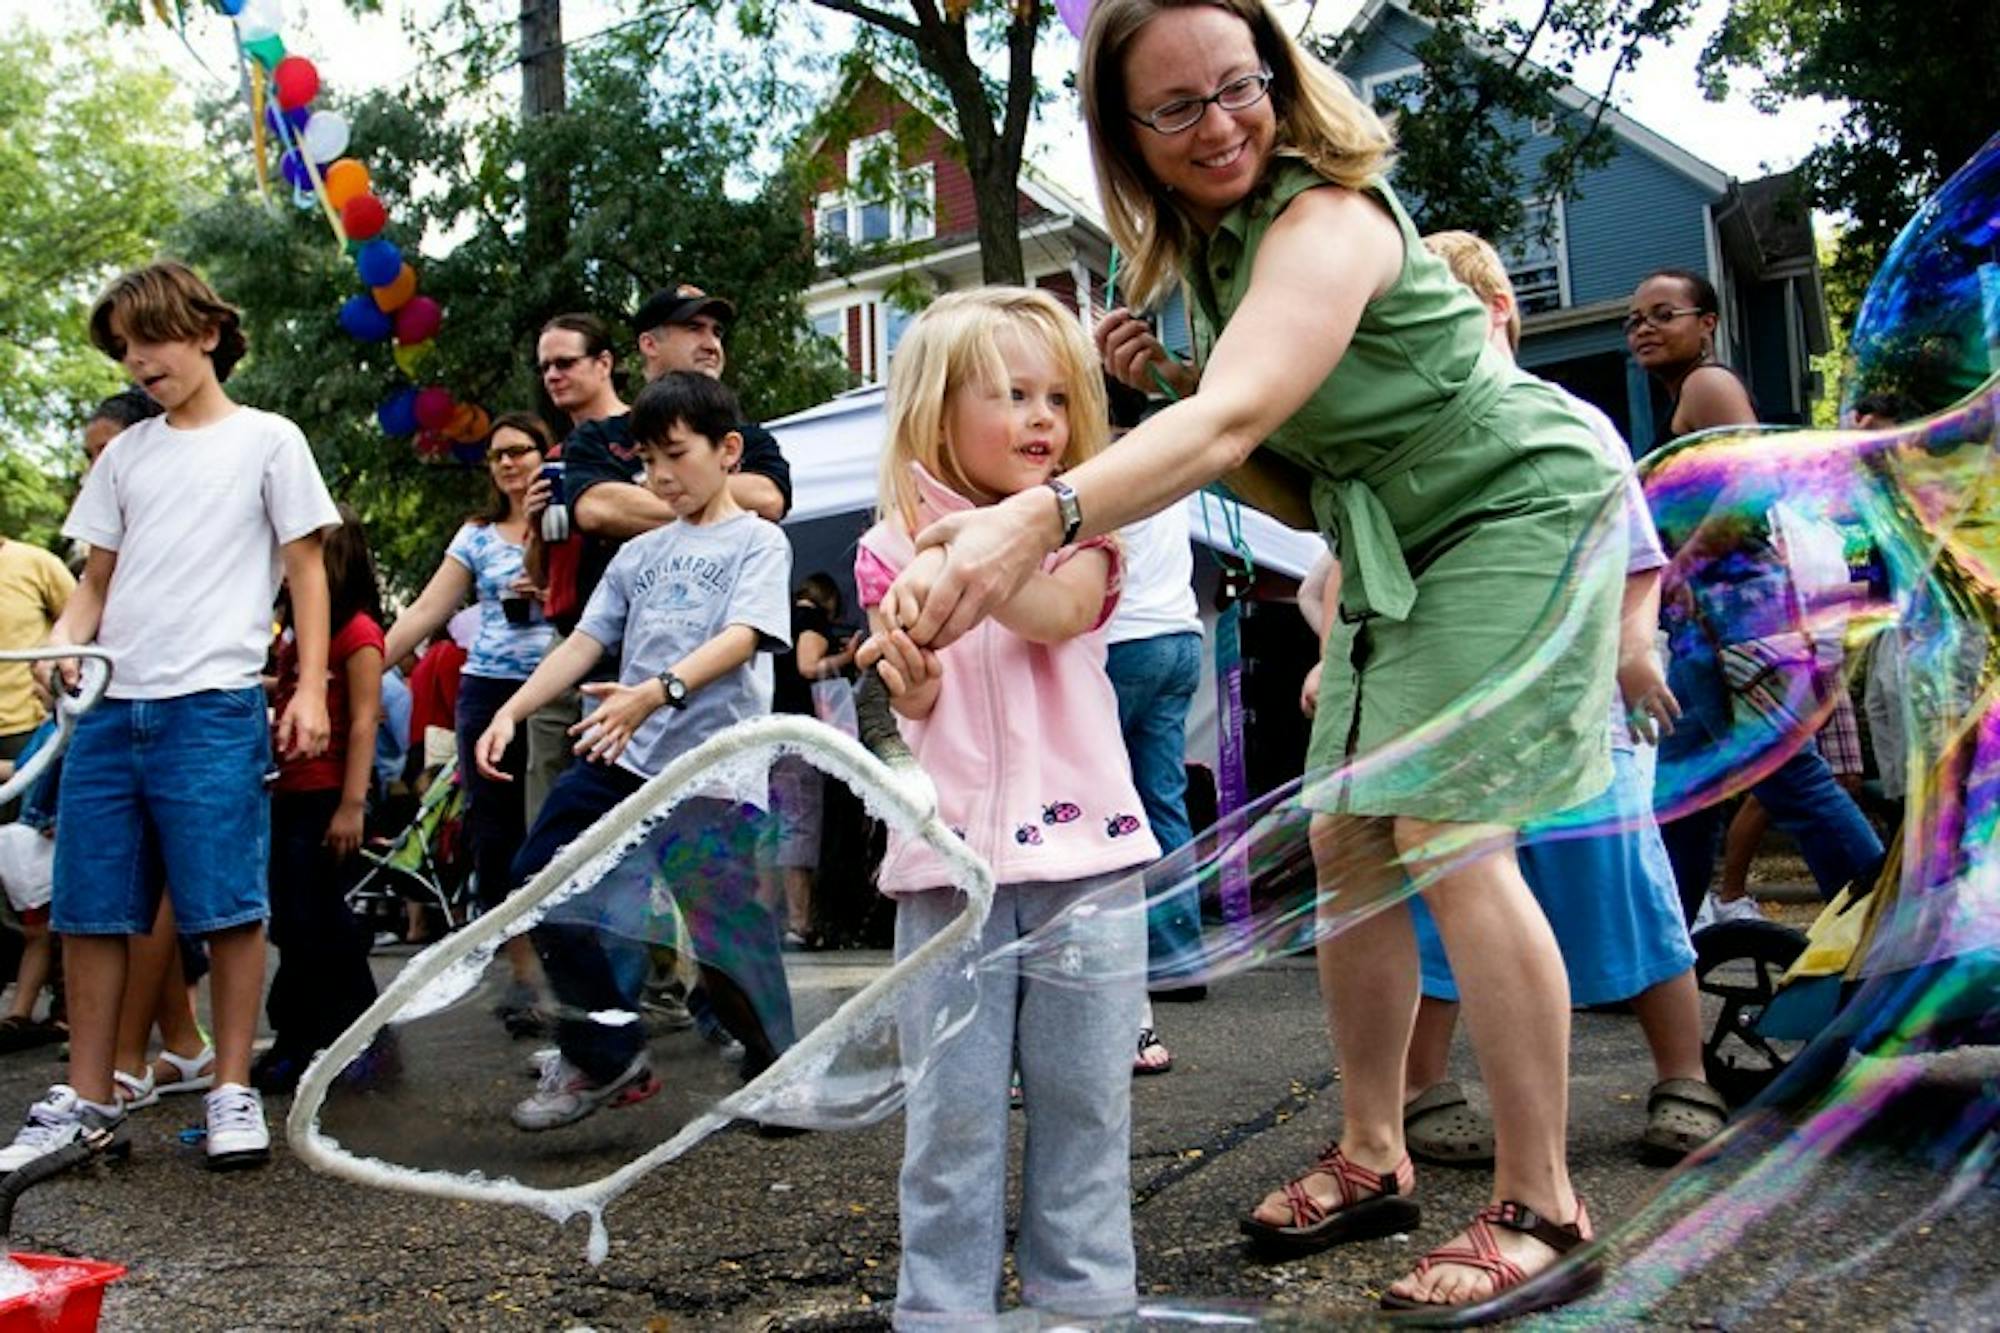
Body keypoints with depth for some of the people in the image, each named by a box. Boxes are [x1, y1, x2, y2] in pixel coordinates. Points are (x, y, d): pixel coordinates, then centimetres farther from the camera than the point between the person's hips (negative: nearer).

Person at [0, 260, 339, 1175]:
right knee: (89, 912, 7)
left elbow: (305, 570, 3)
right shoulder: (124, 455, 18)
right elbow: (98, 581, 19)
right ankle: (85, 1104, 18)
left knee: (228, 907, -4)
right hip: (108, 708, 5)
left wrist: (310, 690, -6)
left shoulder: (267, 440, 6)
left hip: (214, 706, -5)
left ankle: (233, 1093, 8)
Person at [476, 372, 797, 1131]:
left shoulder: (758, 542, 1)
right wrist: (511, 712, 3)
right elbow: (584, 642, 16)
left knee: (724, 940, -3)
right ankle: (605, 1055, 13)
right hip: (620, 756, 6)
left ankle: (775, 1072, 23)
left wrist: (658, 691, -32)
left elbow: (741, 638, -15)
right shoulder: (639, 554, 19)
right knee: (540, 880, -1)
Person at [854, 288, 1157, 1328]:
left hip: (1082, 847, 1)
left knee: (1084, 1097, 8)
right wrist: (908, 682, -23)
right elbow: (915, 707, 0)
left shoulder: (1078, 528, 8)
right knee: (952, 1108, 3)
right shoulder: (894, 546, 6)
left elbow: (1061, 612, -14)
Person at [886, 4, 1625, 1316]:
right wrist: (1163, 374, -11)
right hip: (1401, 548, 8)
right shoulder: (1202, 246, 3)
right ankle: (1373, 1159, 17)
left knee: (1447, 836, -17)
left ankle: (1541, 1216, -5)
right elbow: (1280, 477, 6)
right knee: (1347, 837, 4)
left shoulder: (1327, 218, -24)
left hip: (1518, 512, -8)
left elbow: (1233, 420, -43)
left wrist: (1042, 517, -59)